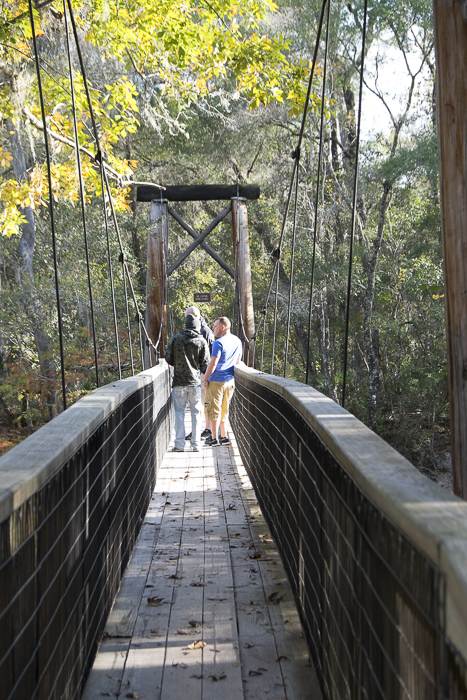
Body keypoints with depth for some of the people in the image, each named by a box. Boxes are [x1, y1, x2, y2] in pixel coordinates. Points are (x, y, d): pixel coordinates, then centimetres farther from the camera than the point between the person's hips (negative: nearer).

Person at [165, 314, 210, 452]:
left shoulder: (175, 338, -2)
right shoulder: (202, 341, -2)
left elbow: (168, 357, 1)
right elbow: (205, 362, -1)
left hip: (179, 382, 0)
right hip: (195, 382, 0)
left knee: (179, 413, 6)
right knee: (196, 413, 8)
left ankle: (179, 445, 4)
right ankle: (196, 445, 9)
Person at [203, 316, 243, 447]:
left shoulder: (219, 343, -15)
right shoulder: (237, 341, 9)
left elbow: (213, 364, -18)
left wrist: (205, 379, -9)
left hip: (216, 381, -7)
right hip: (230, 381, 7)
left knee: (213, 410, 0)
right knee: (224, 410, 16)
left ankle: (214, 438, 2)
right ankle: (224, 436, 18)